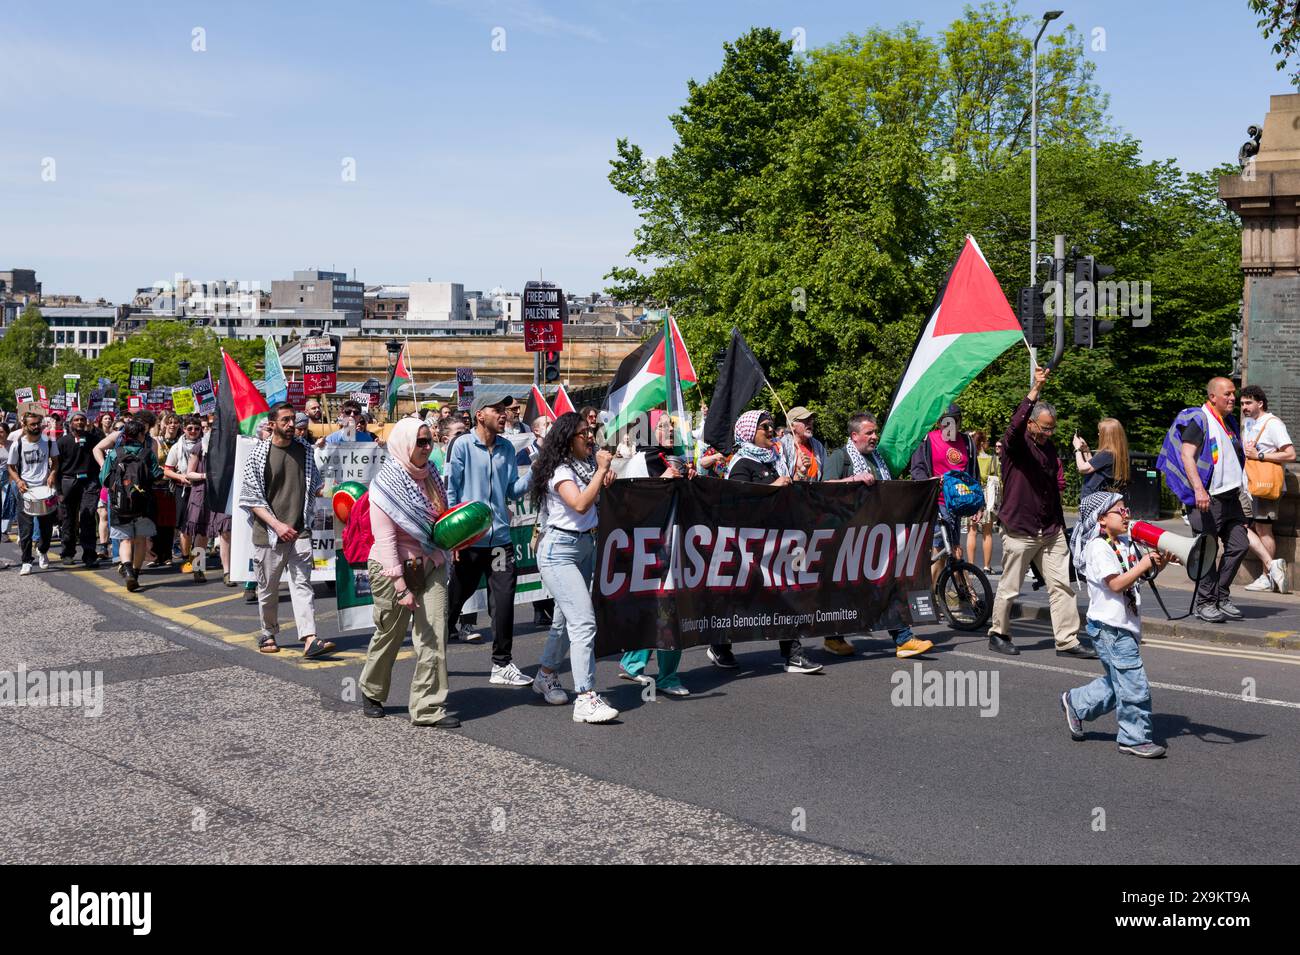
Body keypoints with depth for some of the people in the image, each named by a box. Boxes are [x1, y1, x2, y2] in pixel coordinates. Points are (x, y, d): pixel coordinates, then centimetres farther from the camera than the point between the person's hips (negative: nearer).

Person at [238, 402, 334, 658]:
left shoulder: (304, 450, 9)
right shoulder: (259, 453, -3)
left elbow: (314, 485, 24)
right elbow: (252, 498, -5)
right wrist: (277, 525, -13)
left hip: (299, 531, 2)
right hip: (268, 532, -2)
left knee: (302, 584, -9)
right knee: (268, 588, 9)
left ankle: (310, 640, -18)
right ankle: (268, 634, 29)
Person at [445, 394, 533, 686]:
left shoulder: (507, 448, 10)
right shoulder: (463, 446, -5)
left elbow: (513, 490, 7)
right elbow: (450, 491, -7)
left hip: (500, 537, 4)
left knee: (503, 600, 0)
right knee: (454, 599, 8)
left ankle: (502, 664, 8)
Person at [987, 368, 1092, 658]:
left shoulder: (1049, 448, 14)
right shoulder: (1015, 444, -7)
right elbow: (1016, 424, -31)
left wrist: (1061, 524, 21)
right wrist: (1036, 389, -39)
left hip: (1050, 530, 6)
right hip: (1019, 529, -6)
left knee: (1062, 584, 1)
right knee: (1009, 588, 3)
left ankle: (1067, 641, 4)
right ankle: (998, 635, 20)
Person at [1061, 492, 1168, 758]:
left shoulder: (1126, 544, 14)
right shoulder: (1098, 547, -14)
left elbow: (1145, 574, 17)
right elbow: (1116, 584, -21)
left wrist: (1159, 562, -2)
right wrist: (1145, 563, -20)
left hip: (1126, 625, 9)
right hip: (1109, 626, -9)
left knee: (1117, 682, 17)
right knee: (1134, 685, -8)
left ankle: (1075, 703, 34)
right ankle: (1135, 738, 2)